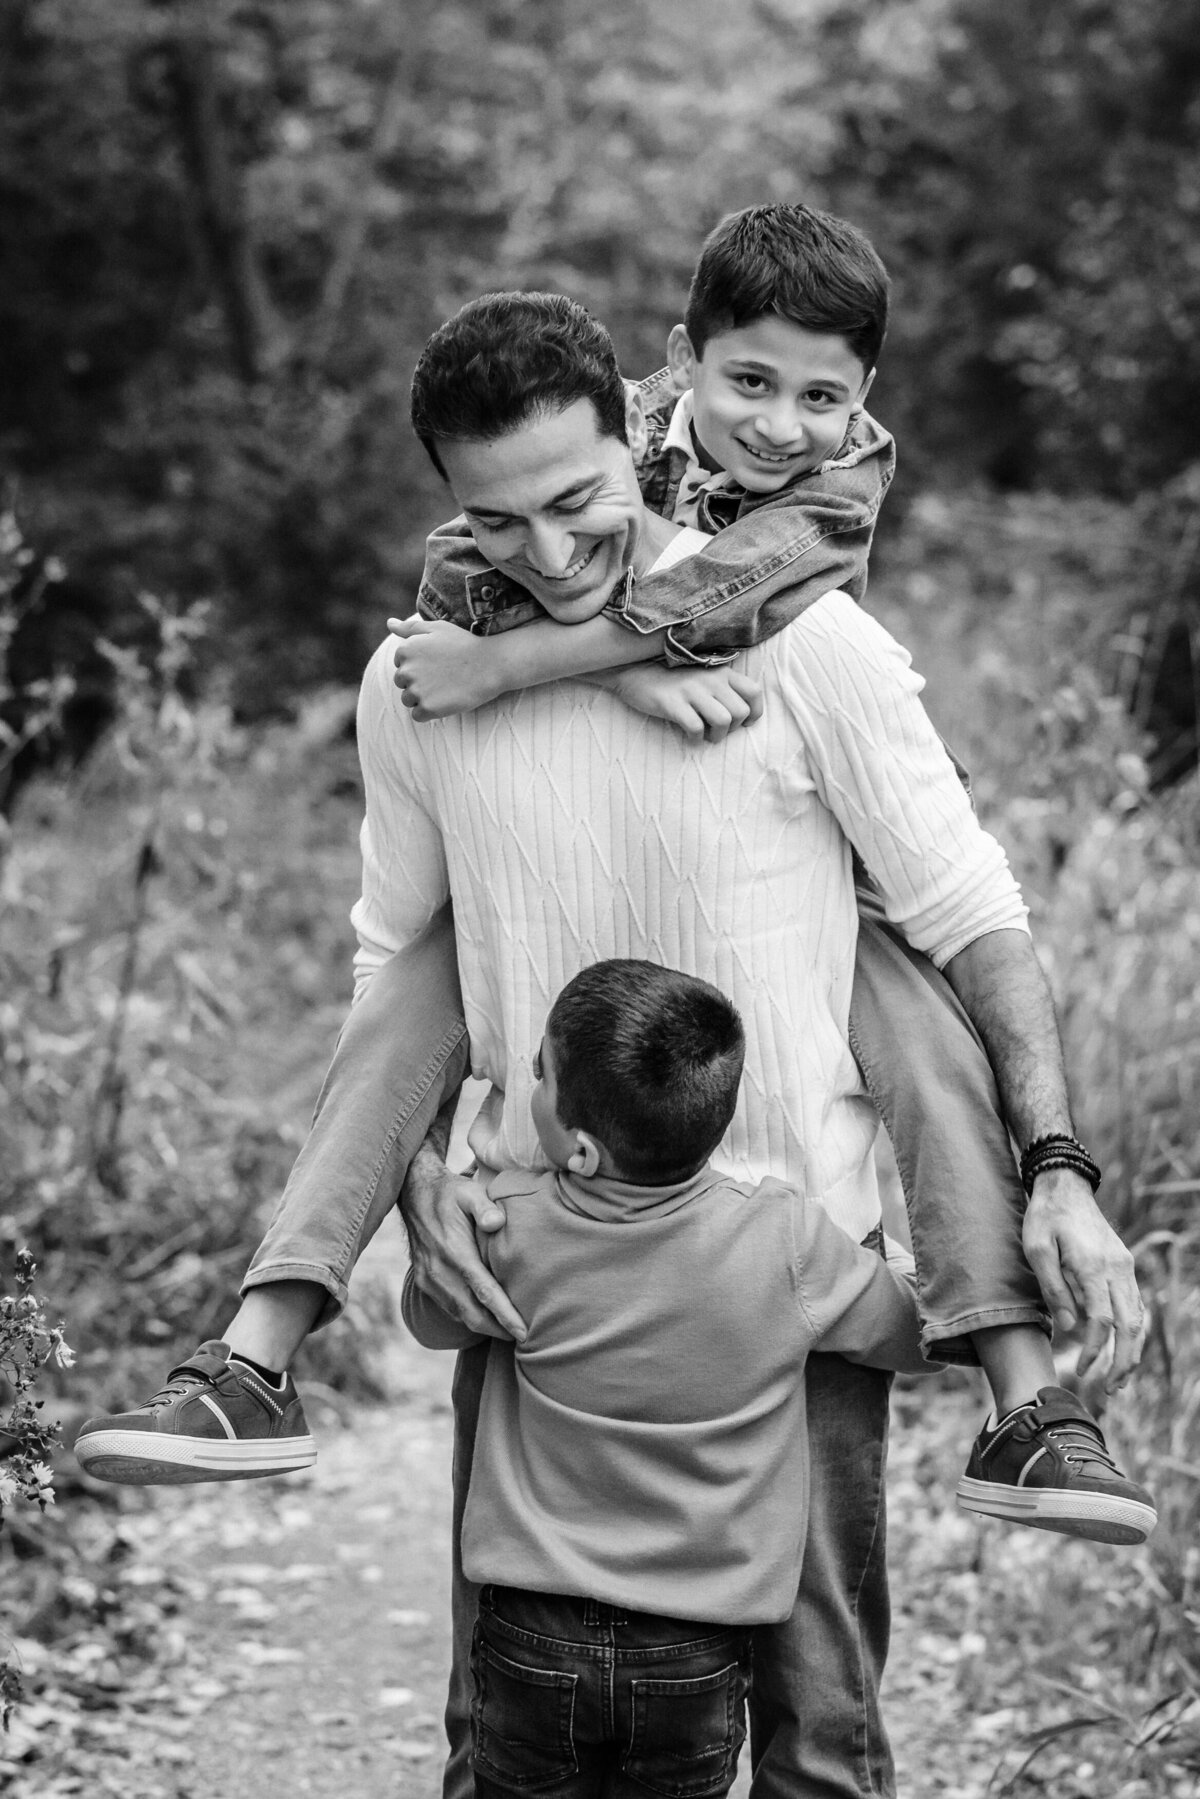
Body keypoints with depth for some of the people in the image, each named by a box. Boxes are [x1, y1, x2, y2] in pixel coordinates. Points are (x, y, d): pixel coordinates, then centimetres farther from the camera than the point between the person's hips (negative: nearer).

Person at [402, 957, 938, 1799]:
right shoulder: (787, 1241, -14)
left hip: (532, 1635, 0)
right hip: (696, 1657, 0)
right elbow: (923, 1334, 2)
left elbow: (430, 1317, 9)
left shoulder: (509, 1225, -13)